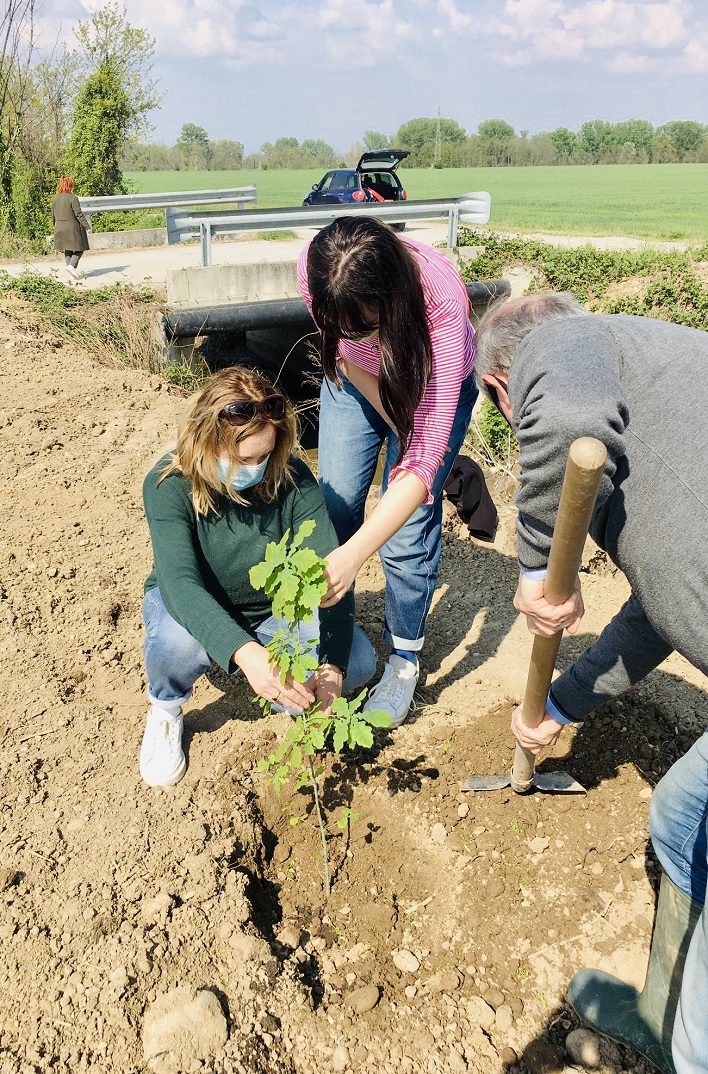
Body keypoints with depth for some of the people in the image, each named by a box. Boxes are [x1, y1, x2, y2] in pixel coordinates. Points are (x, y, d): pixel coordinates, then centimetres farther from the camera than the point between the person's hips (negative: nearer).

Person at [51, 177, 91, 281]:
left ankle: (73, 272, 12)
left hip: (60, 228, 6)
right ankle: (71, 266, -16)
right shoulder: (72, 198, -14)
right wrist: (87, 226, -13)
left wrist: (55, 226, 27)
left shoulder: (55, 198, 6)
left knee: (67, 251, 13)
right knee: (79, 249, 5)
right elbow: (79, 214, -17)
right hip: (72, 228, -6)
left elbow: (53, 215, 14)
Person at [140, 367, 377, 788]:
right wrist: (244, 651, -57)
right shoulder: (169, 485, -26)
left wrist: (331, 663, -42)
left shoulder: (293, 478, -22)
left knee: (358, 659, -21)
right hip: (193, 609, -1)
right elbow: (179, 582, -39)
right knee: (178, 641, -37)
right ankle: (165, 710, -2)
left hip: (271, 609, 2)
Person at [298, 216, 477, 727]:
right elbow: (347, 355, -12)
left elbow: (425, 456, -45)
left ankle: (404, 657, 17)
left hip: (434, 383, -3)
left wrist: (354, 554, -54)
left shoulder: (441, 300, -43)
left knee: (408, 532, -9)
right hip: (359, 377, 4)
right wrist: (395, 422, -21)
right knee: (333, 507, 1)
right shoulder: (315, 272, -33)